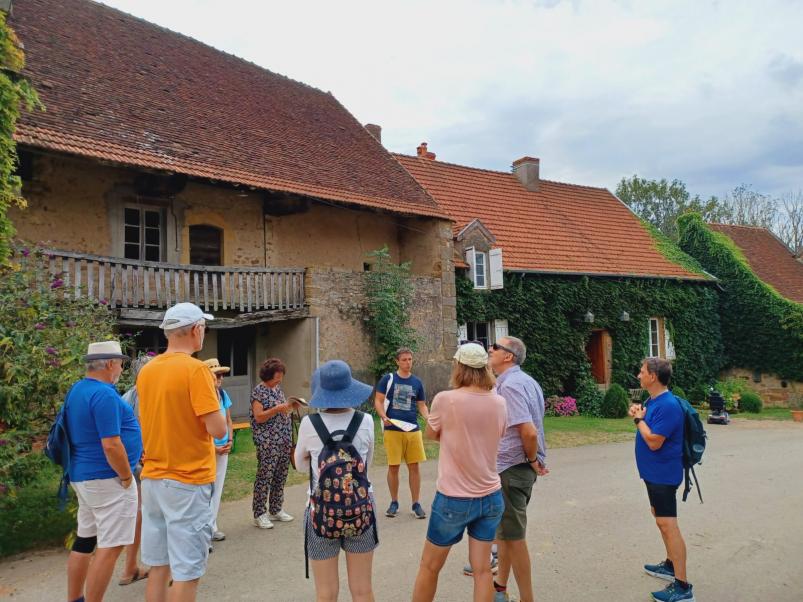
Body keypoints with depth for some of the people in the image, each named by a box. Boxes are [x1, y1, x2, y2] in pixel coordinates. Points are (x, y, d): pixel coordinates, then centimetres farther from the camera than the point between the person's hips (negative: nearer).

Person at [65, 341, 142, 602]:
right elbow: (111, 445, -25)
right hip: (108, 479, -10)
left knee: (84, 540, 18)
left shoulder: (76, 390, 10)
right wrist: (127, 476, -12)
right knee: (110, 546, -2)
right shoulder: (104, 394, -21)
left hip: (82, 475, 10)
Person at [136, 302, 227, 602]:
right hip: (187, 481, -8)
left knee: (158, 565, 16)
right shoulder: (195, 369, -17)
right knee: (186, 571, 2)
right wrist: (211, 392, -2)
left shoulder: (146, 370, 7)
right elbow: (218, 429, -19)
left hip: (152, 478, 8)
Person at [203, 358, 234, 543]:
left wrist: (230, 441, 0)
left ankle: (211, 526, 25)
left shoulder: (223, 394, 5)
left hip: (223, 448, 7)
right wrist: (213, 447, -12)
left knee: (217, 488, 13)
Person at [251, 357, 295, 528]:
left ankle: (276, 510, 24)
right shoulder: (259, 391, -9)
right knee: (265, 477, -3)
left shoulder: (278, 388, 14)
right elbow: (258, 417, -15)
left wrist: (290, 406, 2)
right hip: (267, 442, -8)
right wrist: (277, 409, -24)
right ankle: (259, 514, 6)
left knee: (281, 476, 13)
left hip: (284, 440, 8)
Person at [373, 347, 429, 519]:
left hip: (413, 429, 2)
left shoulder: (417, 382, 9)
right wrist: (383, 417, -16)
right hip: (392, 429, -2)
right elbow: (378, 401, 1)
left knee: (414, 466, 3)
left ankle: (416, 504, 15)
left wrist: (429, 418, -7)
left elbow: (421, 405, 12)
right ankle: (394, 503, 21)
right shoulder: (388, 379, 1)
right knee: (393, 466, 4)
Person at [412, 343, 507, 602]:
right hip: (491, 497, 4)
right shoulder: (499, 403, -2)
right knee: (482, 569, 12)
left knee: (429, 567, 14)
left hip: (453, 499, -4)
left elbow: (431, 435, 2)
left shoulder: (445, 399, -15)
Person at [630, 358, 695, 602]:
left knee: (667, 524, -7)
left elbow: (654, 441, -25)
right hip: (654, 472, 10)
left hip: (663, 474, -10)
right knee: (659, 516, 21)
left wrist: (638, 418, -14)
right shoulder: (653, 400, 6)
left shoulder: (668, 405, -24)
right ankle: (671, 565, 37)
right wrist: (639, 415, -3)